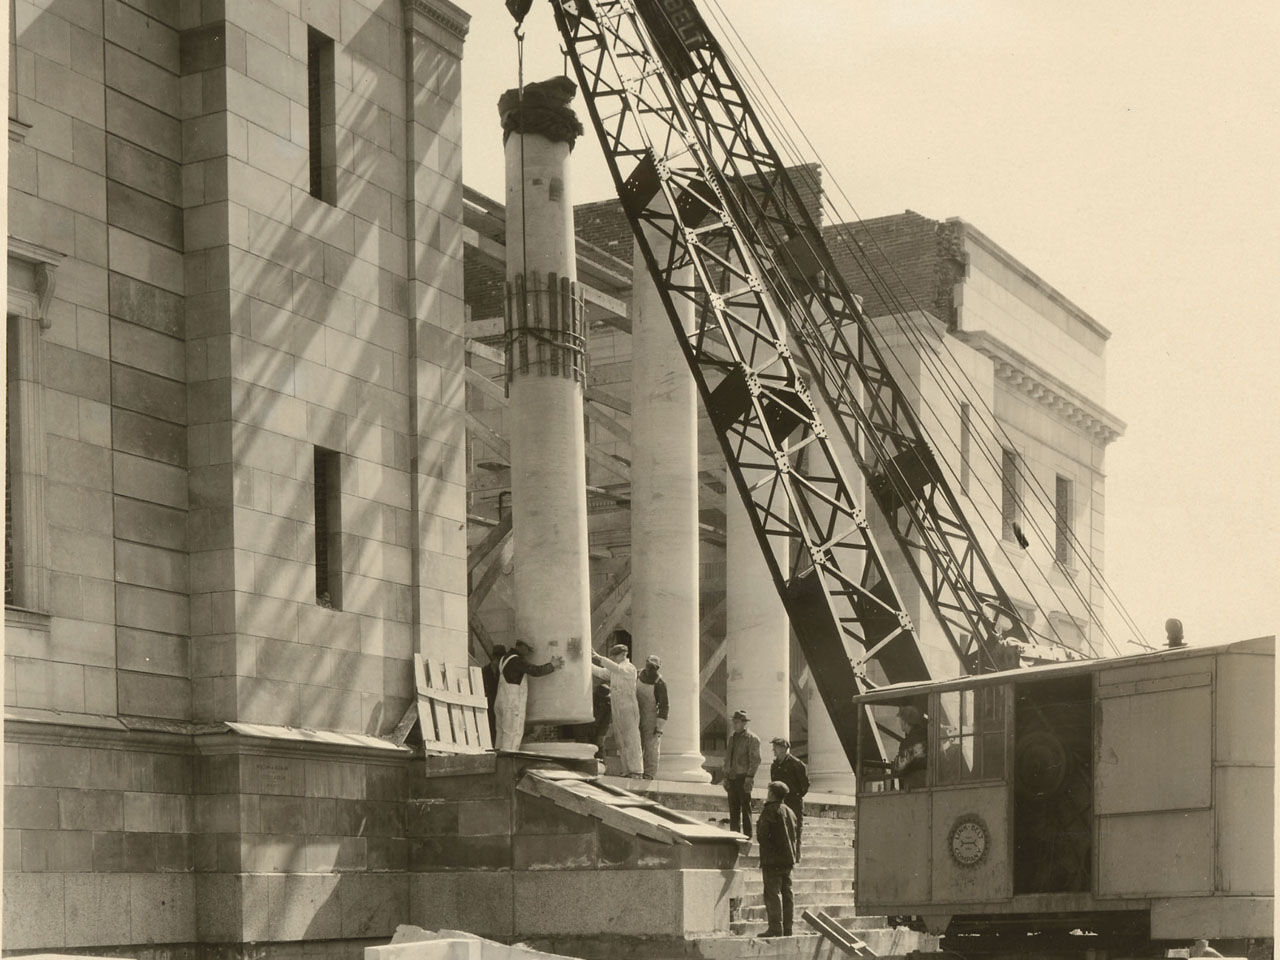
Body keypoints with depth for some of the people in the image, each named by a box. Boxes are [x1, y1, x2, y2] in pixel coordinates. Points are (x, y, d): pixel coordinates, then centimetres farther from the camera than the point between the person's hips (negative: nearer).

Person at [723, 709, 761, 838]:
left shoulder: (752, 739, -6)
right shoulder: (732, 737, 16)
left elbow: (755, 760, -10)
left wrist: (749, 778, -17)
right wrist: (726, 776, 15)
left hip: (744, 777, -7)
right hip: (732, 778, 7)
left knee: (746, 808, -4)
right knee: (733, 809, 7)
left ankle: (747, 836, 0)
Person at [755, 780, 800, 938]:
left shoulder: (770, 810, -10)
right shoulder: (790, 812, 15)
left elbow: (761, 835, -18)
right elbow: (796, 837, 18)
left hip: (773, 859, -8)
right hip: (788, 859, 8)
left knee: (773, 894, -7)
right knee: (787, 893, 10)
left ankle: (776, 928, -11)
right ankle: (787, 929, 11)